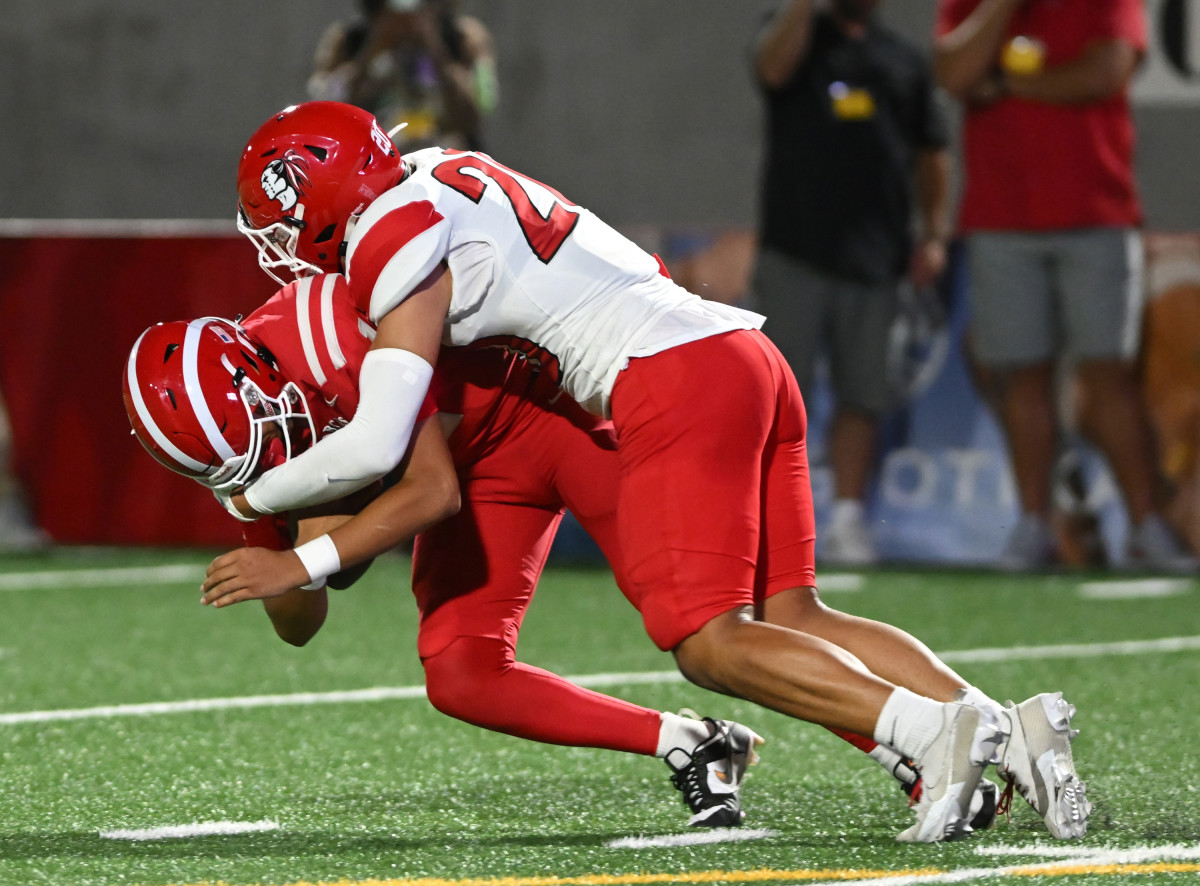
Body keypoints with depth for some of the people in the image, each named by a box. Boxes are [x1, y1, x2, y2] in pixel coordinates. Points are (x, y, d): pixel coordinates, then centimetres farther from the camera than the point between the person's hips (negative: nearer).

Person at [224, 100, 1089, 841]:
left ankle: (931, 730, -26)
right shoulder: (448, 174, 22)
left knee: (709, 642, -10)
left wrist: (254, 497, 6)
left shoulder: (400, 247, -4)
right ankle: (1006, 727, -9)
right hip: (748, 355, 9)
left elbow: (373, 448, -11)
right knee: (792, 616, 6)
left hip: (675, 383, -9)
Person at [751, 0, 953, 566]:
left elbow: (930, 153, 18)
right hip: (795, 253, -3)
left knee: (864, 397, 0)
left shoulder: (904, 61, 17)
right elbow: (774, 67, -17)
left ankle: (847, 519, 3)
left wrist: (934, 234, 8)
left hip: (875, 260, 3)